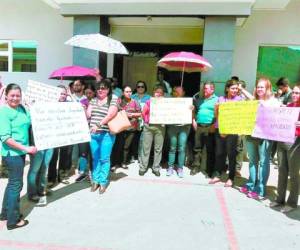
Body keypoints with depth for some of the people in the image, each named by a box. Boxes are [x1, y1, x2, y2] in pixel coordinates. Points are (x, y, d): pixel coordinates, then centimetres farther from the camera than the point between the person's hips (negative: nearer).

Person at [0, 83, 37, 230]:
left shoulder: (22, 108, 5)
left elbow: (29, 124, 19)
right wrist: (26, 148, -22)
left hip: (20, 152, 8)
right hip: (12, 153, -8)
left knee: (13, 183, 20)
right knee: (16, 185, 2)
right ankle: (13, 220, 18)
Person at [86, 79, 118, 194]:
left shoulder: (113, 100, -2)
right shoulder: (93, 100, 14)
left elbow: (111, 115, -16)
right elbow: (88, 115, 11)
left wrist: (99, 124, -24)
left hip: (106, 134, -4)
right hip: (93, 134, 5)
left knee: (104, 159, 0)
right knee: (95, 158, 11)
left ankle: (103, 182, 12)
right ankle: (95, 180, 23)